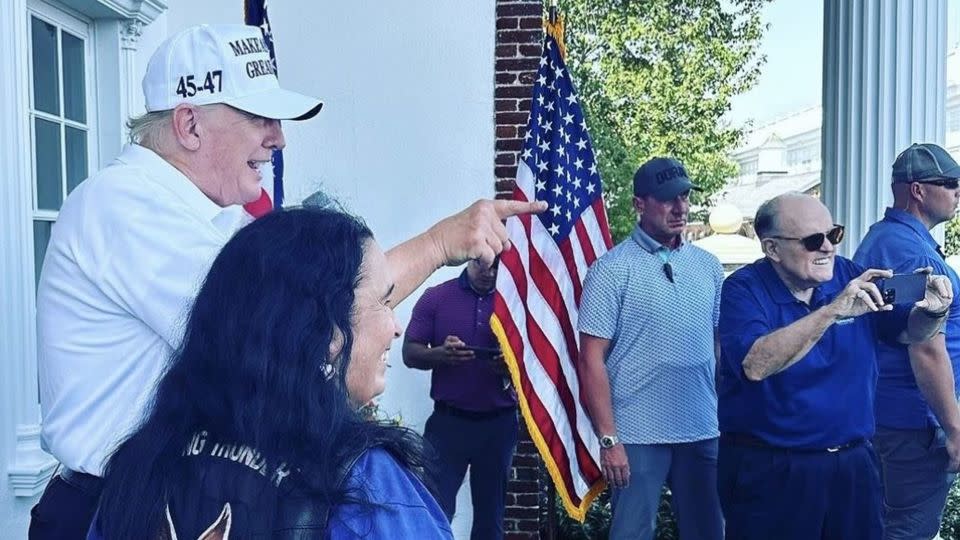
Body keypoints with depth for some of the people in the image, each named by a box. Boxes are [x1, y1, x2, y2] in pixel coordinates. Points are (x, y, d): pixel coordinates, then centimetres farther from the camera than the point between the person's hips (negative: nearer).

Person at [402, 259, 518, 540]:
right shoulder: (435, 297, 0)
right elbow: (410, 353, -1)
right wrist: (441, 354, -22)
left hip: (498, 423, 1)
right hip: (448, 420, -1)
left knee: (491, 514, 11)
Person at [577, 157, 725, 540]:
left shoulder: (708, 266, 7)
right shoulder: (612, 269, -8)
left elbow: (721, 344, 14)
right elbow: (592, 360, -10)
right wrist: (608, 439, -13)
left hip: (703, 432, 5)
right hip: (638, 436, -4)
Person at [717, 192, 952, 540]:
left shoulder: (850, 275, 1)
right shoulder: (744, 289, -13)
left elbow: (909, 332, 10)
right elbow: (755, 365, -29)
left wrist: (933, 312, -13)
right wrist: (832, 311, -34)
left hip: (854, 463, 5)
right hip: (770, 471, -5)